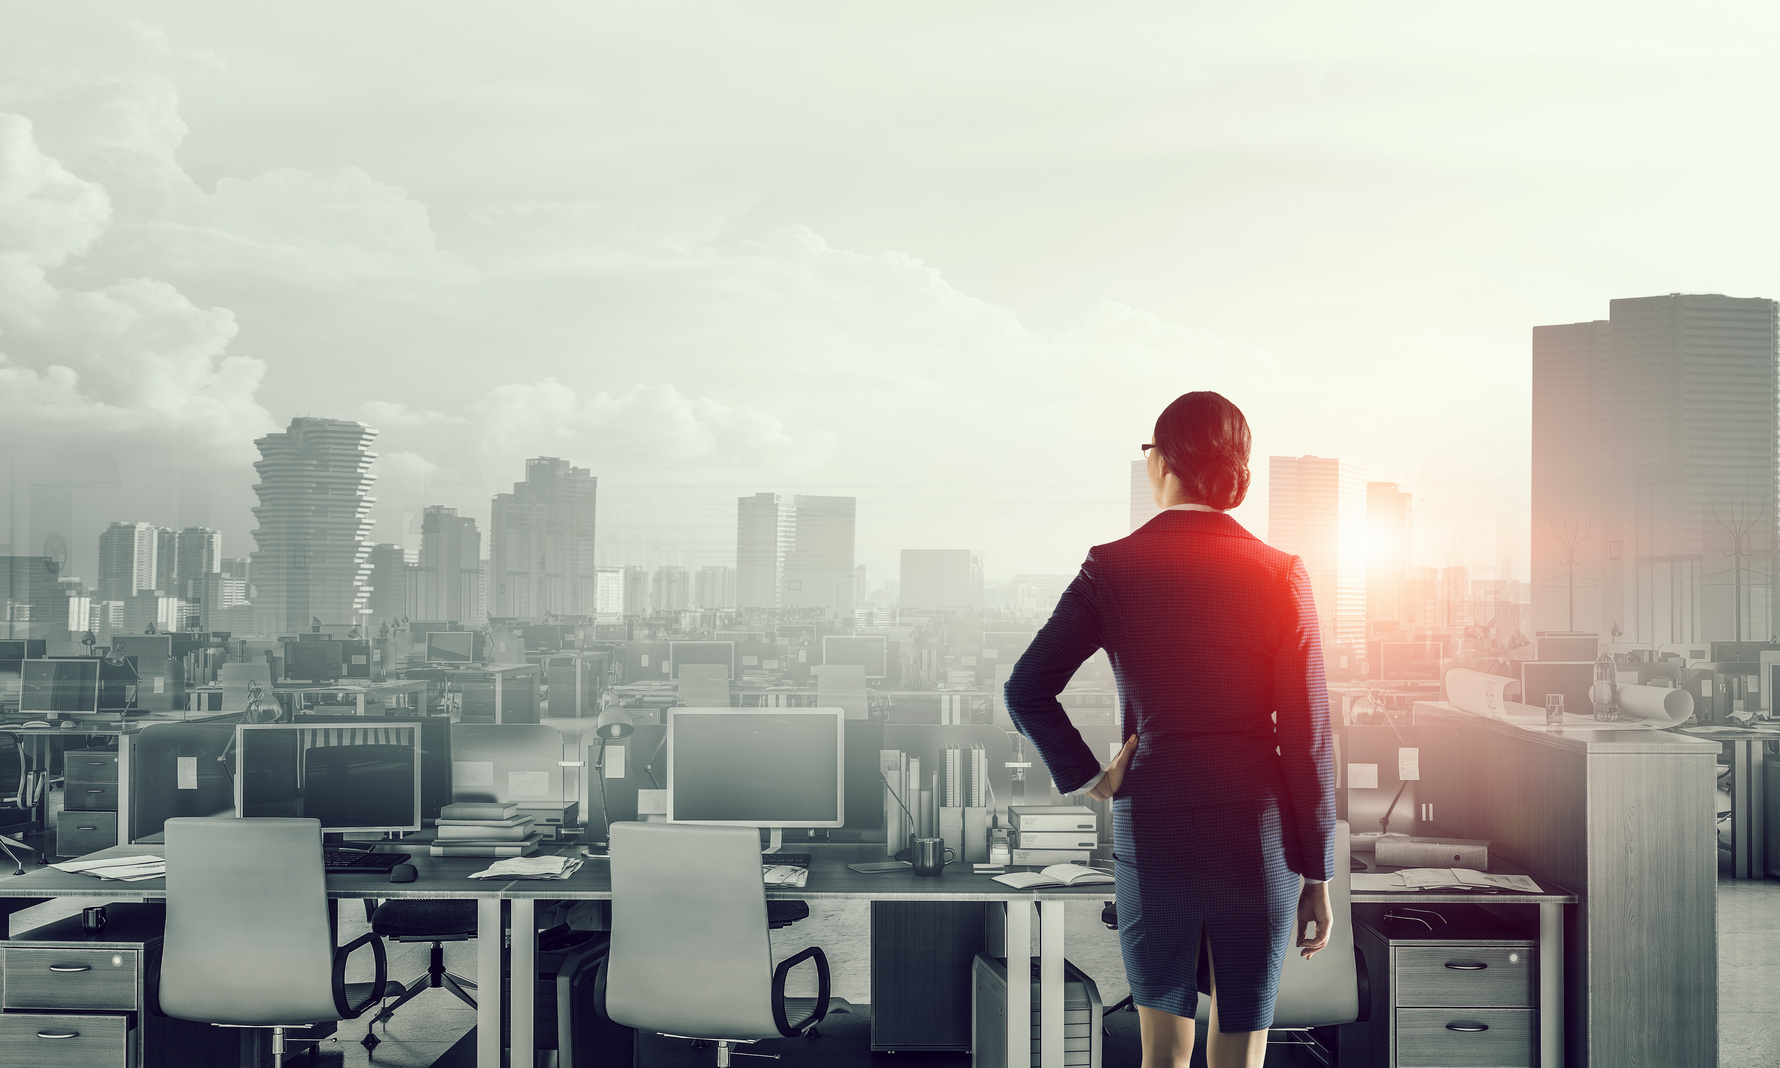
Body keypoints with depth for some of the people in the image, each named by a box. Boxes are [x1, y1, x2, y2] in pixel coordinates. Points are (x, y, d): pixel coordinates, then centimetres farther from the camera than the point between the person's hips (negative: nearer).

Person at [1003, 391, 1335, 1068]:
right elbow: (1306, 735, -5)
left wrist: (1088, 777, 0)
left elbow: (1026, 690, -12)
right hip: (1259, 833, 0)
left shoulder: (1112, 568, -5)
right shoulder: (1281, 576, -6)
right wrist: (1317, 876, 2)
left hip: (1152, 828, 1)